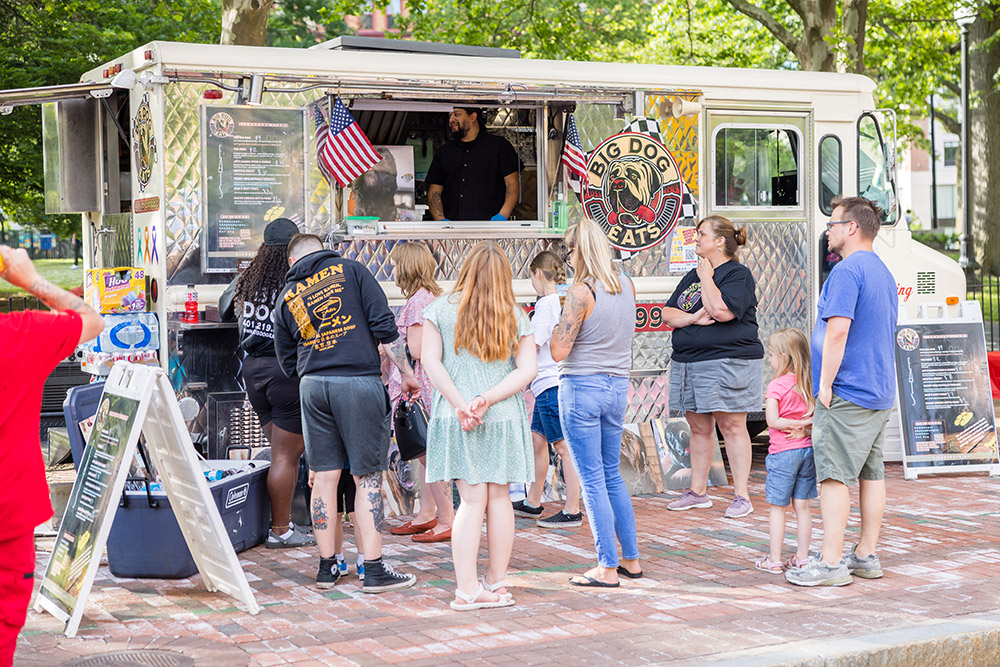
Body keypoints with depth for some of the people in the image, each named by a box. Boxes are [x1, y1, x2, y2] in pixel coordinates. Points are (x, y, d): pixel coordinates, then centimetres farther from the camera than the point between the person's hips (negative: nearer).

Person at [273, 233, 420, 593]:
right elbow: (383, 325, -4)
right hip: (360, 381, -4)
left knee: (324, 476, 10)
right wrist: (406, 371, 1)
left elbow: (287, 361, 18)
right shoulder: (351, 270, 4)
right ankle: (374, 569, 1)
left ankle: (327, 566, 15)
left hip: (312, 385, 4)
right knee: (367, 477, 0)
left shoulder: (286, 296, 14)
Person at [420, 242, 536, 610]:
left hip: (457, 419, -1)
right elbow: (527, 369, -3)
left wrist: (460, 404, -12)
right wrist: (486, 400, -11)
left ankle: (467, 589, -5)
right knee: (499, 499, 10)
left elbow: (431, 362, -8)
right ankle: (496, 583, 19)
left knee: (472, 500, 0)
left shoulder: (440, 310, 1)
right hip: (505, 419, 1)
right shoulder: (515, 317, 4)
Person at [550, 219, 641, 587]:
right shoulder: (626, 285, 5)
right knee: (612, 475, 18)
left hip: (582, 388, -7)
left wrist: (559, 322, -1)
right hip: (617, 388, 7)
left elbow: (559, 351, -17)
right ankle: (631, 559, 23)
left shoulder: (581, 292, -16)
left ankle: (608, 568, 3)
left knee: (592, 480, 0)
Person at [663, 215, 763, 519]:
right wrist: (692, 317, -9)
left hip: (728, 362, -8)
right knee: (699, 428, 12)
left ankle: (742, 495, -1)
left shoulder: (738, 274, -6)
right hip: (688, 362, 8)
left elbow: (722, 310, -22)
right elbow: (668, 313, 11)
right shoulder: (693, 275, 18)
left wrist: (707, 277, -10)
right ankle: (697, 491, 20)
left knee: (731, 426, -5)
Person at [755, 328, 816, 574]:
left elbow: (773, 421, -18)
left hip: (782, 452, -6)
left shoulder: (776, 386, -13)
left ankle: (774, 560, 5)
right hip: (807, 449, 6)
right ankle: (802, 557, 14)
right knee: (802, 507, 11)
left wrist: (799, 424, -10)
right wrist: (804, 428, -6)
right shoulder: (808, 384, 5)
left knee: (778, 508, 2)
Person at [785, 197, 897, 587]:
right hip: (880, 393, 10)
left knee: (835, 475, -8)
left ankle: (832, 563, -9)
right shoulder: (883, 273, 19)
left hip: (846, 394, -10)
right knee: (871, 473, 12)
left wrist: (825, 384, -18)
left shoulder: (847, 271, -14)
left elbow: (838, 329, -24)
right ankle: (866, 556, 18)